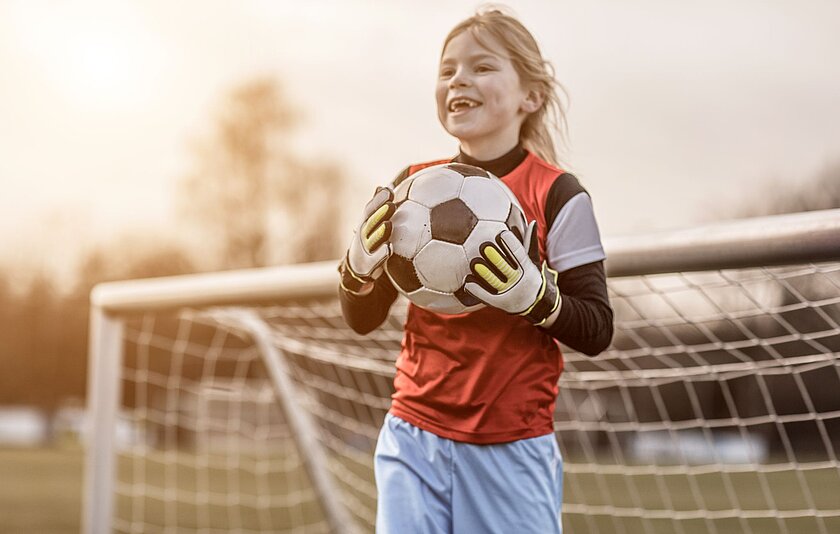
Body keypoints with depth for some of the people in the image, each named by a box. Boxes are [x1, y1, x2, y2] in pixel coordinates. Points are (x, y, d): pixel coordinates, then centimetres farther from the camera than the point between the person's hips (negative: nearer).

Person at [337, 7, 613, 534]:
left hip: (511, 451, -3)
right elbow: (364, 319, 10)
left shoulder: (556, 195, -7)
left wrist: (533, 295, -24)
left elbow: (597, 331, -6)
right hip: (413, 436, 3)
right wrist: (358, 268, -11)